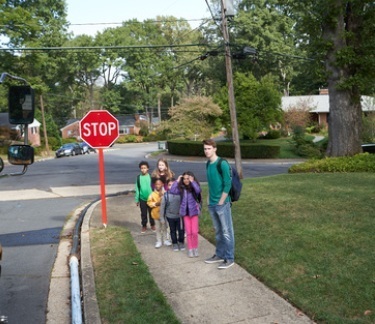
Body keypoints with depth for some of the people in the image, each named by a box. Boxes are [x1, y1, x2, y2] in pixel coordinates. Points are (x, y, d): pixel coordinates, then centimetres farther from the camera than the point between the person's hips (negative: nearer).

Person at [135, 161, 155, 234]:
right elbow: (137, 189, 0)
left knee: (151, 213, 13)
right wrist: (137, 199, 1)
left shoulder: (151, 176, -9)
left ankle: (152, 225, 30)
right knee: (143, 213, 12)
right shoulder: (138, 177, -6)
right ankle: (144, 226, 27)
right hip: (142, 199, 1)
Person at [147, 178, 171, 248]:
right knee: (158, 228, 12)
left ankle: (166, 240, 29)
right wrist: (155, 204, -17)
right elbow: (149, 202, -3)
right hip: (156, 213, 0)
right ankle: (159, 241, 23)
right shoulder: (152, 194, -7)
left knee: (164, 227, 15)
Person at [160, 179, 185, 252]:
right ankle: (174, 243, 30)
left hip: (179, 216, -1)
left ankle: (181, 242, 30)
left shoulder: (180, 193, -11)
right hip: (170, 216, 1)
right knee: (173, 230, 14)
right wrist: (162, 216, 1)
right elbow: (163, 206, -1)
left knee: (181, 230, 10)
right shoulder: (166, 195, -8)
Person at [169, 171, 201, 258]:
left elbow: (198, 190, -27)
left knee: (194, 232, -1)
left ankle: (195, 249, 15)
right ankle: (190, 249, 15)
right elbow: (172, 191, -11)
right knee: (188, 232, 6)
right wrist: (177, 181, -8)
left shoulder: (194, 187, -4)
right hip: (185, 212, 2)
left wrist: (192, 181, -20)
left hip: (194, 211, -2)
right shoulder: (181, 188, 2)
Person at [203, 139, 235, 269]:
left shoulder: (222, 164, -14)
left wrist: (221, 202, -14)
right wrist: (209, 199, 12)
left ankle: (229, 259, 10)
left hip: (222, 204, -7)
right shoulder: (208, 164, 9)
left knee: (227, 232, 1)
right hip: (212, 204, 7)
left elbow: (227, 185, -15)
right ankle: (219, 255, 29)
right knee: (218, 231, 17)